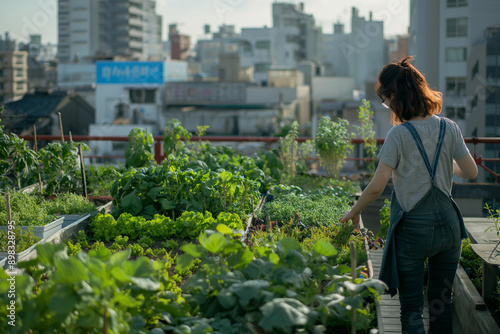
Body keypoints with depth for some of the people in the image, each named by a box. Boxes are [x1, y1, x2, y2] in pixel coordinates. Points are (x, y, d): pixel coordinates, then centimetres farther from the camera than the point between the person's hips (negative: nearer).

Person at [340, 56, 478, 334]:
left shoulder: (399, 135, -15)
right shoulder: (449, 128, -2)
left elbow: (376, 187, -16)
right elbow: (471, 172, 3)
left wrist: (353, 213, 0)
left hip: (413, 229, -5)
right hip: (448, 225, 5)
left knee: (411, 309, 6)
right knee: (442, 304, 17)